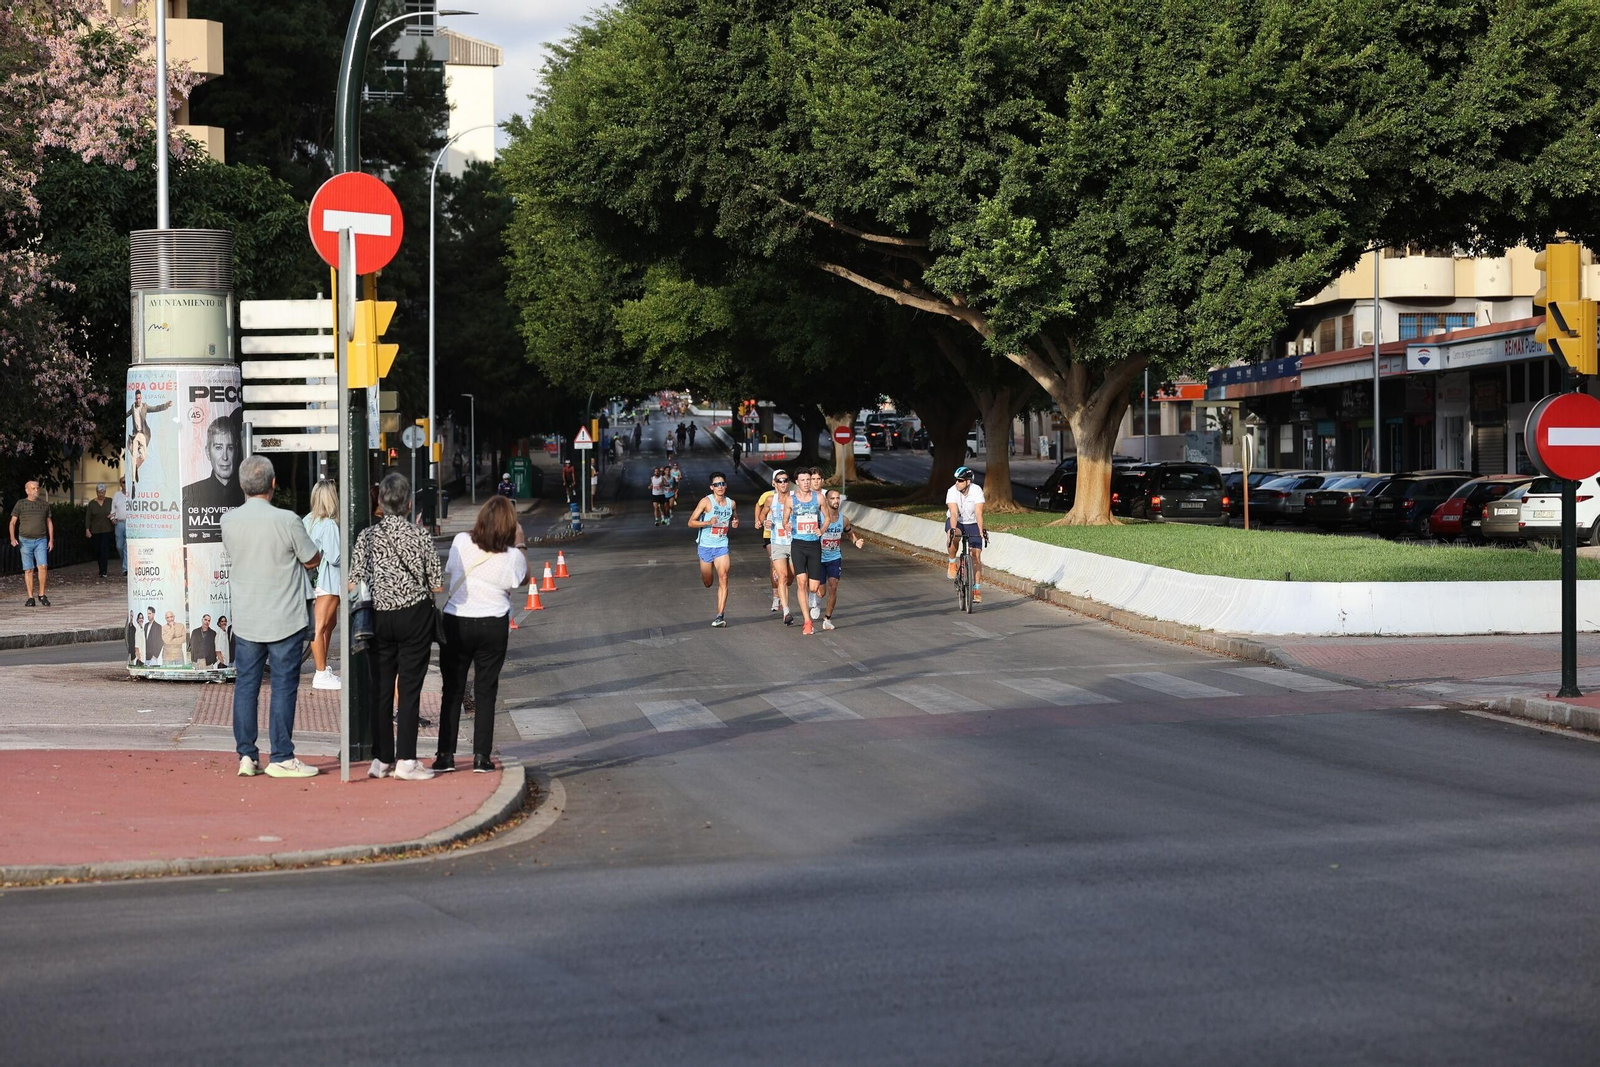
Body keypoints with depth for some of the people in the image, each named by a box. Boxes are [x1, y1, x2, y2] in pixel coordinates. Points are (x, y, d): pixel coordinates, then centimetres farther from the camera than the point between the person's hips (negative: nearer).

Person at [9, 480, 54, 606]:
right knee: (28, 570, 0)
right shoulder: (20, 504, 2)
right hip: (25, 540, -1)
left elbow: (49, 523, 15)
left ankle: (42, 595, -1)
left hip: (41, 540, 1)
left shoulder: (44, 504, 8)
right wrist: (13, 538, -12)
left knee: (43, 567, -13)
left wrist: (51, 539, 9)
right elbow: (13, 522, 2)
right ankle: (30, 598, 4)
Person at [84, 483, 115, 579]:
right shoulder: (92, 503, 4)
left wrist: (113, 519, -11)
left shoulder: (109, 502, 3)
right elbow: (88, 517, 3)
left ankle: (103, 572, -14)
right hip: (95, 531, 2)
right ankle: (102, 569, 21)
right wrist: (87, 530, -5)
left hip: (107, 530, -2)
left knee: (104, 550, -11)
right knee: (97, 551, 5)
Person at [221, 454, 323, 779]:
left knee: (245, 685, 11)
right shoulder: (286, 521, -16)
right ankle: (281, 758, 4)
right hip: (284, 619, -4)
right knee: (284, 686, 3)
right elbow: (313, 560, -5)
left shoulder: (229, 521, -3)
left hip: (245, 620, 4)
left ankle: (246, 755, 12)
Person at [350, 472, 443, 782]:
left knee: (381, 687, 9)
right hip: (415, 615, -2)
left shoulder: (367, 536, -4)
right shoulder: (420, 536, -8)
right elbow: (438, 585, -5)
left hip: (379, 617, 2)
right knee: (409, 687, 1)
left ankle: (382, 759, 13)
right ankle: (405, 760, 0)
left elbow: (352, 584, -4)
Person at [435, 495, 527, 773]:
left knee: (452, 691, 9)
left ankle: (446, 755, 7)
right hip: (494, 626, -1)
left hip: (456, 623, 1)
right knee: (485, 693, 8)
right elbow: (524, 578, 10)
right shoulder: (513, 557, -11)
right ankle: (481, 756, 5)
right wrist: (519, 543, 9)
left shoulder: (461, 542, -9)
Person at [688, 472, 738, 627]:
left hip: (722, 546, 2)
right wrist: (708, 523, -25)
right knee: (708, 583, 10)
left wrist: (735, 524, 2)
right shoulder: (706, 502, -8)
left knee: (723, 578, -16)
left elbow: (734, 518, 26)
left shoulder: (731, 503, 4)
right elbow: (691, 522, -9)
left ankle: (720, 616, -17)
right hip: (706, 546, -2)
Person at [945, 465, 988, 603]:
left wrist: (981, 531, -40)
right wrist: (952, 530, -47)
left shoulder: (977, 491, -22)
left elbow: (978, 513, -29)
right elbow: (954, 513, -32)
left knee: (976, 555, -8)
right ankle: (952, 563, -11)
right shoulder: (952, 491, -22)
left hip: (972, 524, 1)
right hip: (956, 522, -1)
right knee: (953, 537, -37)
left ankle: (977, 589, 0)